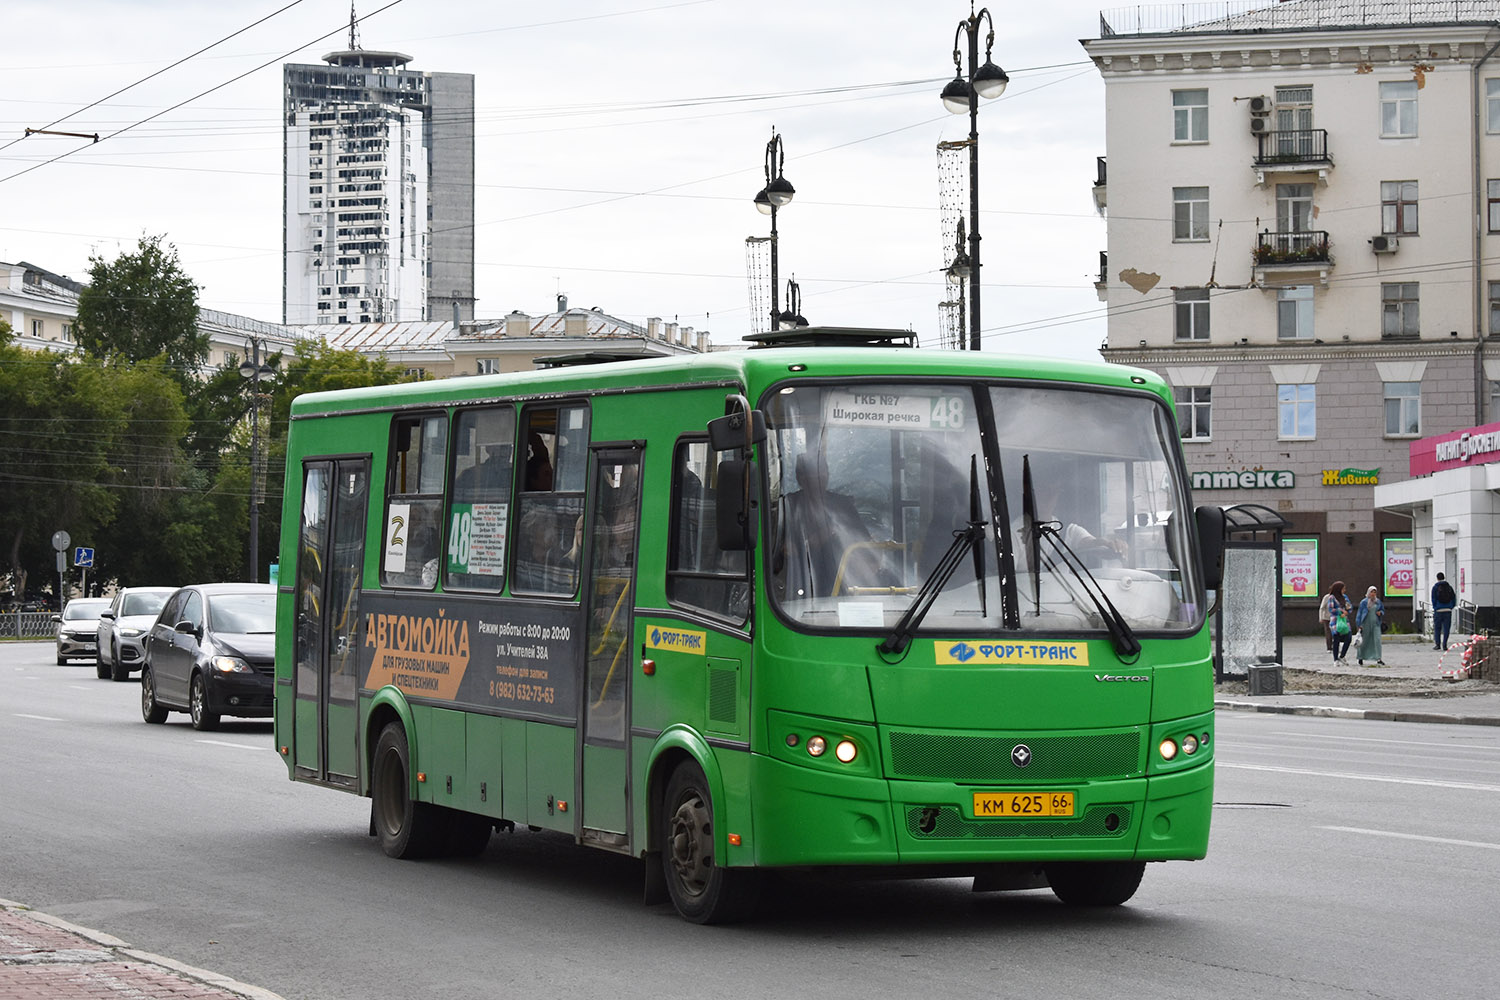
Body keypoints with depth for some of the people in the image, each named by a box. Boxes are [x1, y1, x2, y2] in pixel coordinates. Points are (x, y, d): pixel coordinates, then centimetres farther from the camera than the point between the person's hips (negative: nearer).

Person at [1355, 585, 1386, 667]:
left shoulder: (1378, 602, 8)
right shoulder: (1364, 602, -1)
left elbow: (1383, 610, 21)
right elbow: (1359, 613, 1)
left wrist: (1380, 612, -4)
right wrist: (1359, 625, -4)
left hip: (1376, 624, 2)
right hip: (1366, 624, -2)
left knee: (1377, 640, -11)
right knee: (1364, 641, 6)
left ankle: (1378, 659, -13)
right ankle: (1359, 657, 27)